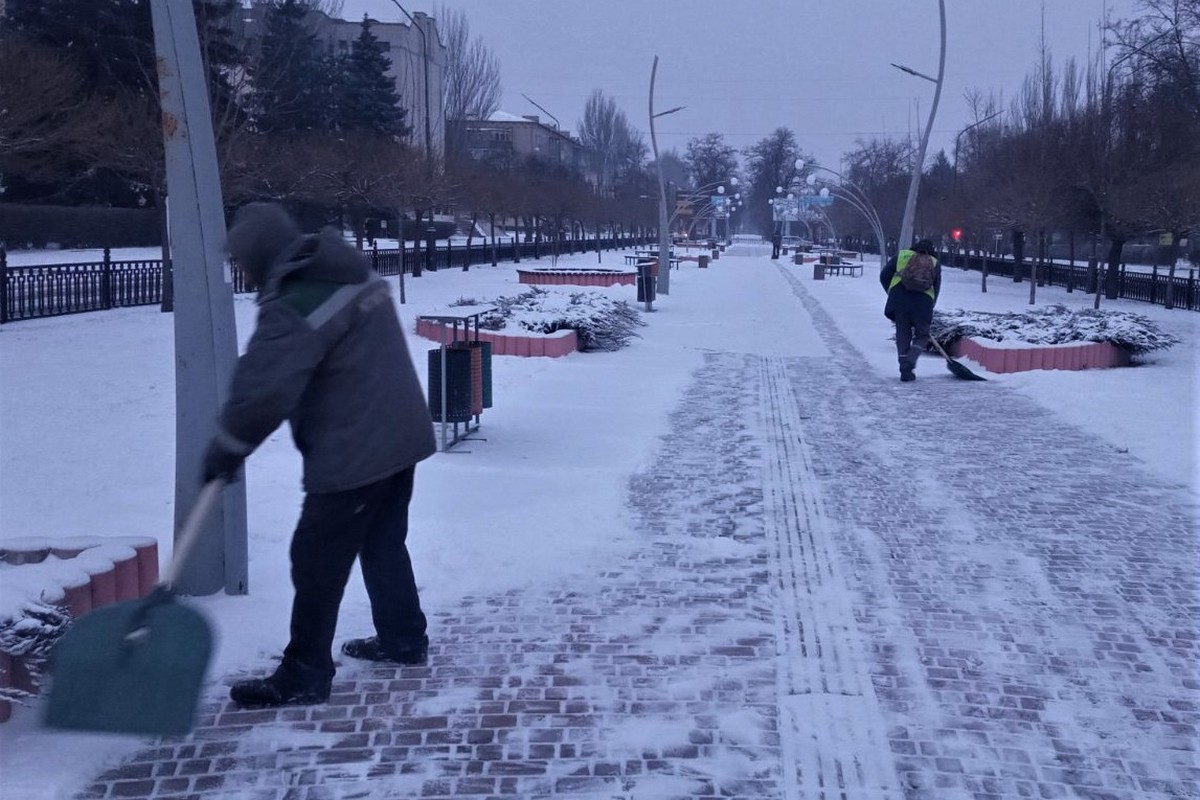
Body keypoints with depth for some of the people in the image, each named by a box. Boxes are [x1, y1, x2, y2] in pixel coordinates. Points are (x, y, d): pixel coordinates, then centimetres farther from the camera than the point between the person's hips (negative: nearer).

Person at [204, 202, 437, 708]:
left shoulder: (293, 308, -20)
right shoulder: (353, 272, 8)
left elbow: (264, 390, -24)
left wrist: (227, 448, -11)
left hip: (351, 452, -9)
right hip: (400, 435, 9)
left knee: (318, 561, 0)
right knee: (384, 544, 22)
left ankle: (304, 676, 8)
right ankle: (403, 639, 33)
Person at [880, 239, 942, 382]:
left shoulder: (901, 256, 19)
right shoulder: (934, 264, 21)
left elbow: (884, 276, 11)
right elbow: (936, 289, 17)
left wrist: (892, 293, 22)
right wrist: (929, 309, 23)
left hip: (898, 300, 1)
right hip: (922, 302, -1)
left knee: (902, 334, 12)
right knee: (922, 336, 15)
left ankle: (905, 370, 8)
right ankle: (910, 362, -8)